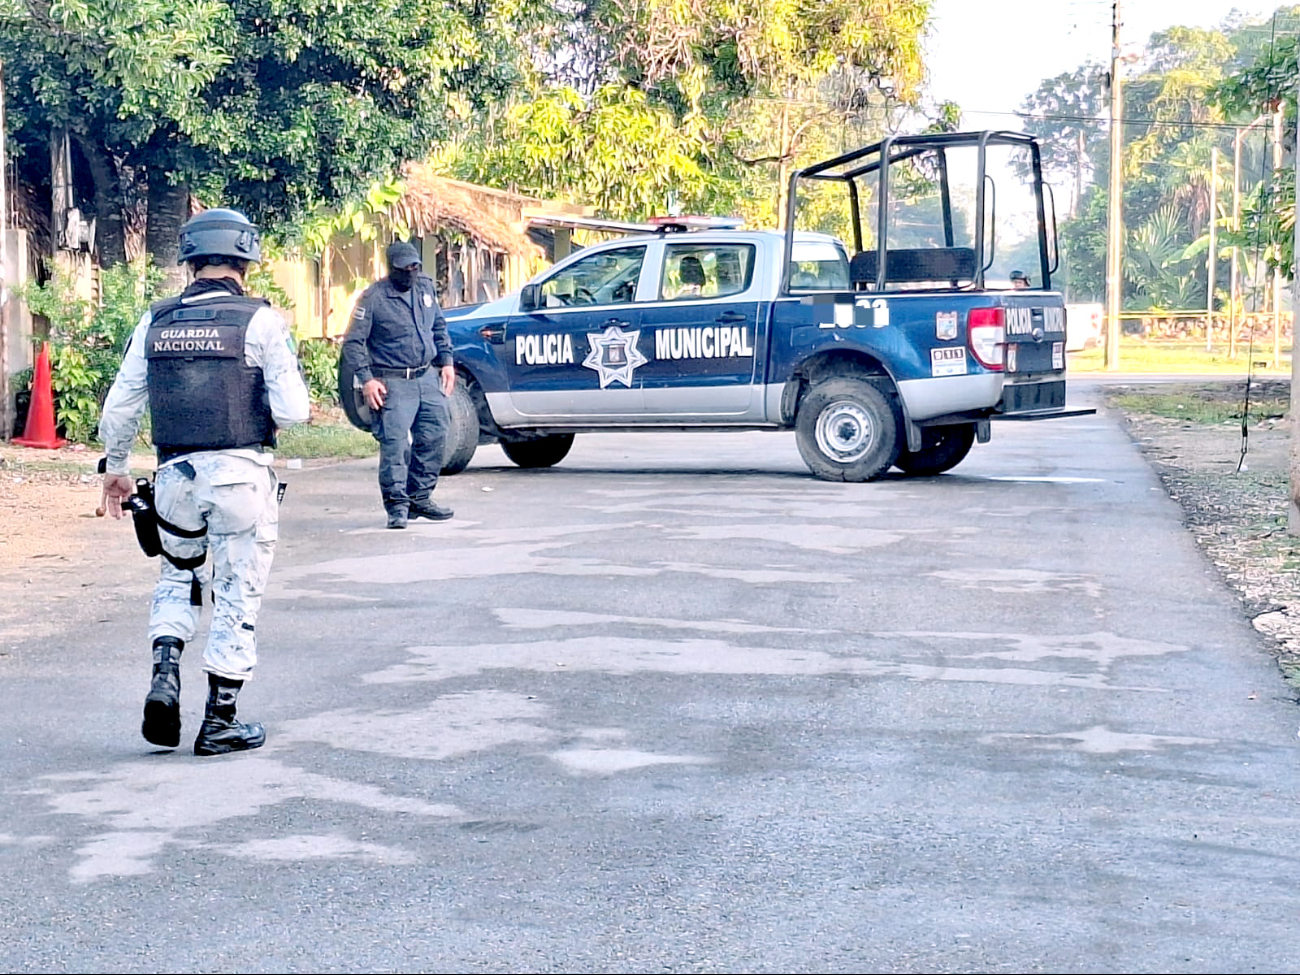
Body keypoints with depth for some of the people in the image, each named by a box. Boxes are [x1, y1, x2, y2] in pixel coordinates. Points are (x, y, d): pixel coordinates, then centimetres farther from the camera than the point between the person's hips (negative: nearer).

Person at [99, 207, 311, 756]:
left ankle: (165, 675, 2)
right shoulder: (259, 321, -7)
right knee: (237, 599, 8)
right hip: (240, 474, -3)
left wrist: (114, 467, 20)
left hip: (175, 474, 4)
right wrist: (271, 418, 11)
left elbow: (120, 405, 7)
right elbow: (292, 409, -12)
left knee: (177, 579, 25)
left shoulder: (156, 322, 5)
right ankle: (220, 723, 11)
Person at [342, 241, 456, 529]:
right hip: (393, 384, -6)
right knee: (394, 444, -12)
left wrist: (446, 362, 16)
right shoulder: (374, 297, -8)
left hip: (428, 378, 6)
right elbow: (353, 342, -7)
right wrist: (366, 379, -15)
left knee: (434, 437, 7)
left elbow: (439, 327, 24)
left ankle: (419, 498, 19)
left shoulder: (425, 287, 11)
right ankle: (397, 505, -3)